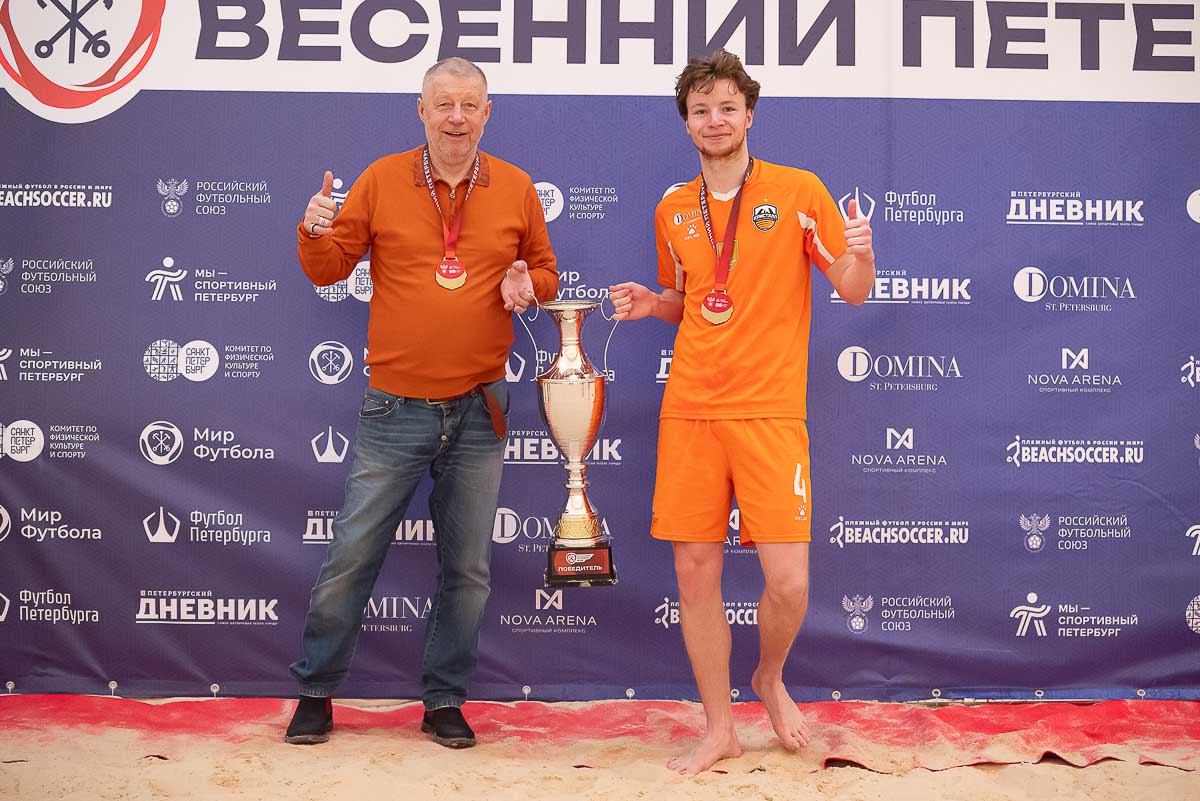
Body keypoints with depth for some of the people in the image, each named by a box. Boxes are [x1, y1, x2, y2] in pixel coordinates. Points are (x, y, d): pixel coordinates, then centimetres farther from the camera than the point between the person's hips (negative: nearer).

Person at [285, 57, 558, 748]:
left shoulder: (516, 188, 5)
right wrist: (316, 234, -16)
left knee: (468, 569, 8)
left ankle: (446, 702, 24)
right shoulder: (381, 180, 2)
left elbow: (545, 271, 14)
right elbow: (330, 269, 5)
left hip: (479, 410, 2)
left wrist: (528, 284, -8)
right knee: (351, 559, 3)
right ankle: (316, 694, 22)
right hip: (396, 408, -1)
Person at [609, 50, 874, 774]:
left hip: (770, 410, -3)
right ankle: (719, 729, 21)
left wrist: (858, 256, -19)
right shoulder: (672, 211, 13)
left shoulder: (799, 191, 1)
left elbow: (855, 292, 3)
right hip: (689, 410, 3)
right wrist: (649, 303, 4)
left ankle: (771, 677, 27)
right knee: (695, 575, 4)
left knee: (789, 582, -8)